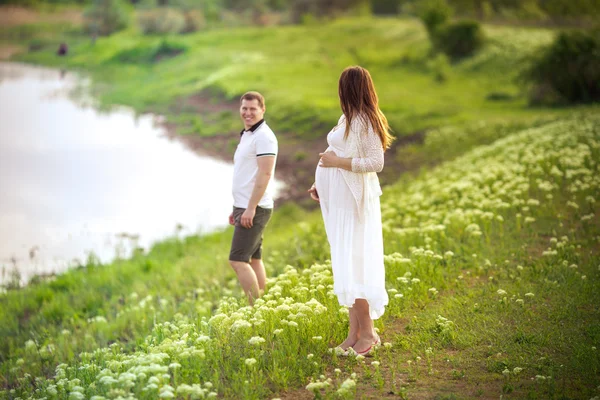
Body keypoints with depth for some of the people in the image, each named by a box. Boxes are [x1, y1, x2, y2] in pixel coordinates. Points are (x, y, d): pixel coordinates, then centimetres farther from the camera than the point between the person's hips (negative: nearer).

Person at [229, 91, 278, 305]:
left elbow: (264, 174, -21)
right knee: (253, 259, 10)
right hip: (245, 207, 10)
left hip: (254, 209, -10)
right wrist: (237, 208, 19)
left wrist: (250, 208, -23)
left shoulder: (264, 136, -13)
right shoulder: (247, 135, 17)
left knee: (238, 260, -12)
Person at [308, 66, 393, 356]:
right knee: (347, 264, 11)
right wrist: (321, 183, 16)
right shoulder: (347, 119, 14)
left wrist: (337, 161, -19)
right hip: (338, 198, 9)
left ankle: (367, 332, -1)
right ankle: (355, 332, 17)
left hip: (352, 201, -9)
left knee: (352, 264, -8)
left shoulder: (364, 121, -14)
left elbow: (376, 162, -21)